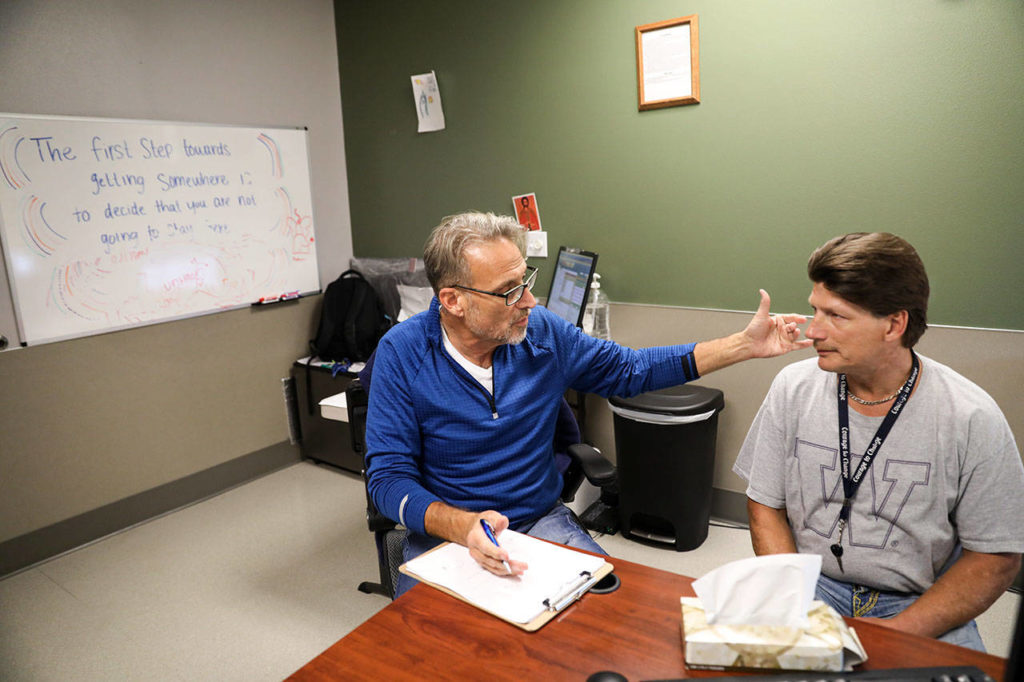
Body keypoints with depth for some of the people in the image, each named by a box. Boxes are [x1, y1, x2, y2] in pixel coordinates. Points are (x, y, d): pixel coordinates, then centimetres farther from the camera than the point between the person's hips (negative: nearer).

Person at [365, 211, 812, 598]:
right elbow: (388, 477, -14)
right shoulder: (402, 353, -13)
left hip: (542, 521, 3)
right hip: (444, 533, -2)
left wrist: (744, 345, 3)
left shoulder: (543, 333, -4)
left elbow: (630, 369, 8)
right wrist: (463, 526, -33)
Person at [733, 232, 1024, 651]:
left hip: (919, 604, 0)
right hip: (810, 582, 0)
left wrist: (897, 631, -15)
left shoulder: (973, 420, -11)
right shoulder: (794, 388, -5)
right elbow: (765, 506, 1)